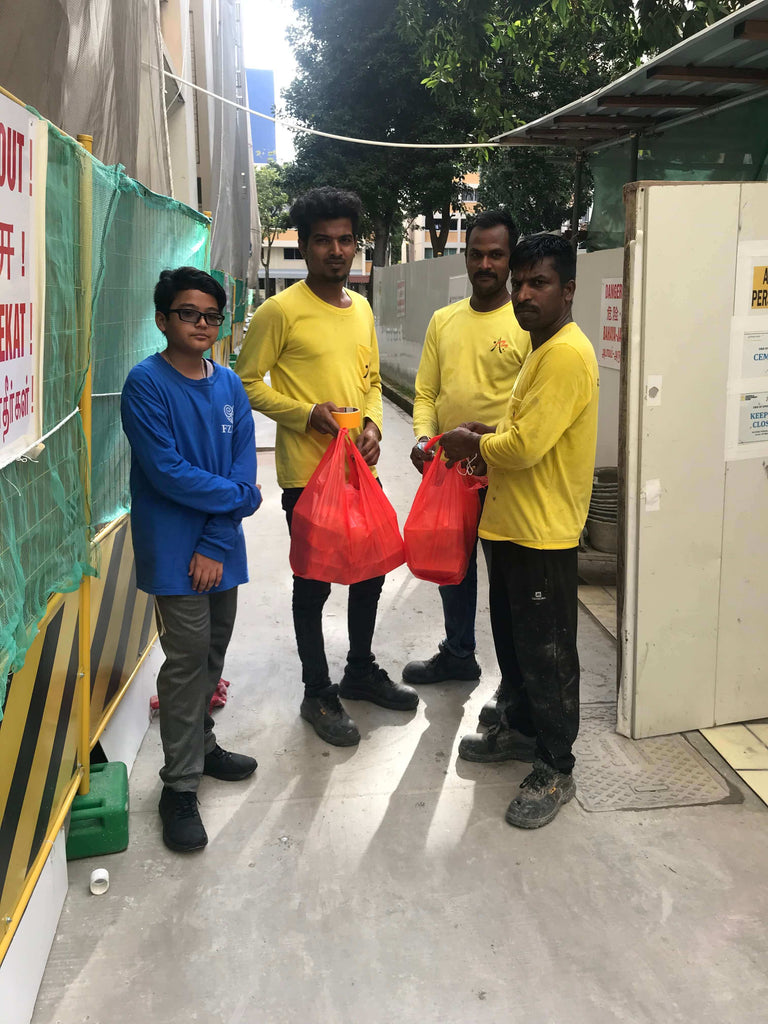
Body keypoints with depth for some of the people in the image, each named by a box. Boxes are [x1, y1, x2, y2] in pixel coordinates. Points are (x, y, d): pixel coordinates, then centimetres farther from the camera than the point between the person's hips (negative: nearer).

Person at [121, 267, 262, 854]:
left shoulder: (229, 385, 7)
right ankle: (180, 785, 7)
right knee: (188, 656, -4)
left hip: (221, 545, 6)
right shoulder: (147, 383, -9)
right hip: (173, 547, -5)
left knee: (214, 651, 15)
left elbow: (244, 467, 1)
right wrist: (239, 495, -6)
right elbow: (168, 472, -17)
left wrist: (216, 545, -9)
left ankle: (200, 743, 36)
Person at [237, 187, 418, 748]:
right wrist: (308, 413, -19)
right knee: (313, 584, 5)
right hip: (307, 473, -7)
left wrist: (372, 425, -1)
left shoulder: (361, 308, 10)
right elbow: (248, 382, -9)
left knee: (371, 572, 17)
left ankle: (361, 671, 38)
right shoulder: (281, 311, -11)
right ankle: (318, 695, 22)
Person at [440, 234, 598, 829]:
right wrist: (490, 438, 5)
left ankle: (556, 770, 16)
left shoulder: (567, 355, -20)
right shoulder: (543, 349, 13)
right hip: (512, 524, 10)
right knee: (512, 639, 22)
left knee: (547, 652, 2)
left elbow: (526, 445, -26)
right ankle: (520, 728, 40)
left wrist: (475, 444, -9)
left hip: (544, 534, -10)